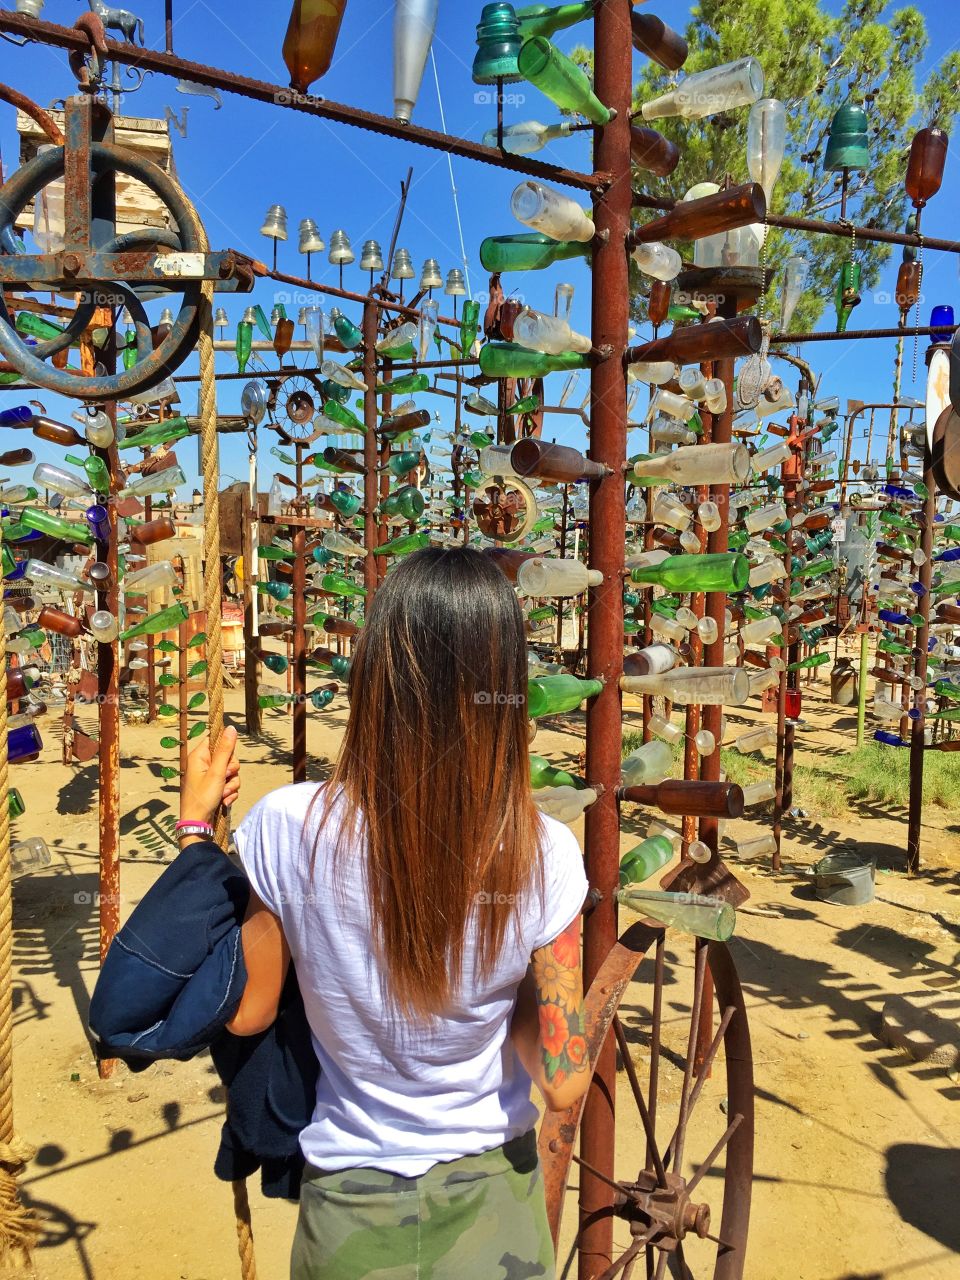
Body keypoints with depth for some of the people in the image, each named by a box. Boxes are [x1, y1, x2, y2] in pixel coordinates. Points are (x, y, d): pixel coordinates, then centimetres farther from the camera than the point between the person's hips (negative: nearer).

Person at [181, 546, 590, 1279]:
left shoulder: (288, 828, -25)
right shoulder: (544, 854, -23)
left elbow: (243, 1013, -8)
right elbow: (564, 1083, -16)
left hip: (352, 1207, 0)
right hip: (493, 1195, 0)